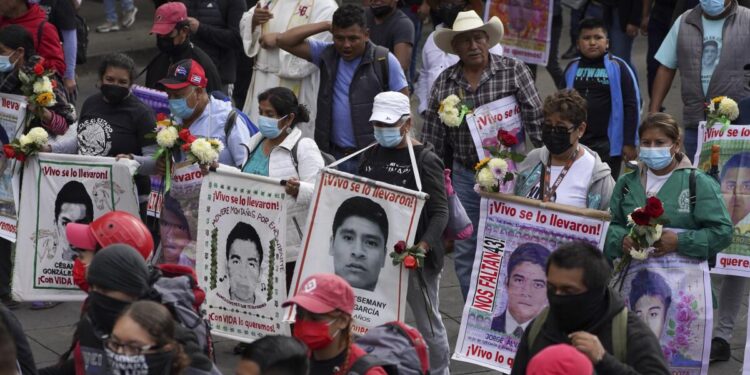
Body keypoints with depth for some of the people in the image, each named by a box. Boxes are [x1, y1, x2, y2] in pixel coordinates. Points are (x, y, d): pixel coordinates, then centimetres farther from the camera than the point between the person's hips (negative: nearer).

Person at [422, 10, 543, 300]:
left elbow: (535, 120, -7)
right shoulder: (444, 82, 4)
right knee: (465, 253, 8)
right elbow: (432, 139, 7)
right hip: (464, 175, 3)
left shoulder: (513, 71, -5)